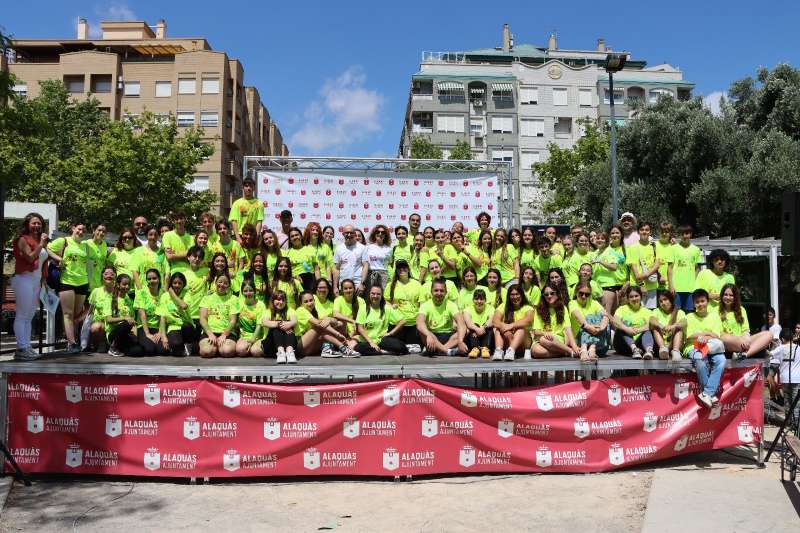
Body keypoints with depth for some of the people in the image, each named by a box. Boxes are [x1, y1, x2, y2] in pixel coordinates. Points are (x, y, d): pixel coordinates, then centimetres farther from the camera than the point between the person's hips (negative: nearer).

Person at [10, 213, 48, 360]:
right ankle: (21, 349, -6)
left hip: (36, 280, 8)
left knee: (29, 316, 9)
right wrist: (41, 244, -13)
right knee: (22, 316, -7)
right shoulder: (23, 239, -4)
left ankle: (27, 347, 12)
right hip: (24, 279, -8)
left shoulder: (40, 240, 17)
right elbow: (30, 258, -16)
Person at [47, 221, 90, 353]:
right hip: (66, 281, -5)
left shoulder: (85, 245, 15)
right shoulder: (63, 241, 1)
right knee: (68, 313, -7)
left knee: (77, 314, 8)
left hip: (82, 283, 5)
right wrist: (59, 259, -14)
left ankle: (72, 341, 14)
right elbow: (46, 249, -3)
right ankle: (72, 343, -11)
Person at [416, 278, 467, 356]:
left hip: (449, 336, 2)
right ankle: (448, 350, -41)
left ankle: (437, 350, -37)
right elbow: (419, 323, -26)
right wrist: (428, 335, -47)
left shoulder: (451, 304, -2)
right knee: (421, 331, -32)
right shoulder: (426, 305, -5)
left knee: (464, 331, -26)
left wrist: (460, 341, -39)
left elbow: (461, 323, -19)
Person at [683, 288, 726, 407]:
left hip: (711, 348, 2)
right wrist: (707, 333, -3)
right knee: (700, 359, -36)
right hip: (693, 348, -2)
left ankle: (707, 393, -28)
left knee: (721, 360, -31)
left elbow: (717, 336, 3)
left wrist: (701, 336, -11)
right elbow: (689, 336, -1)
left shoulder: (714, 316, 14)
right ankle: (711, 394, -22)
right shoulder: (689, 317, 11)